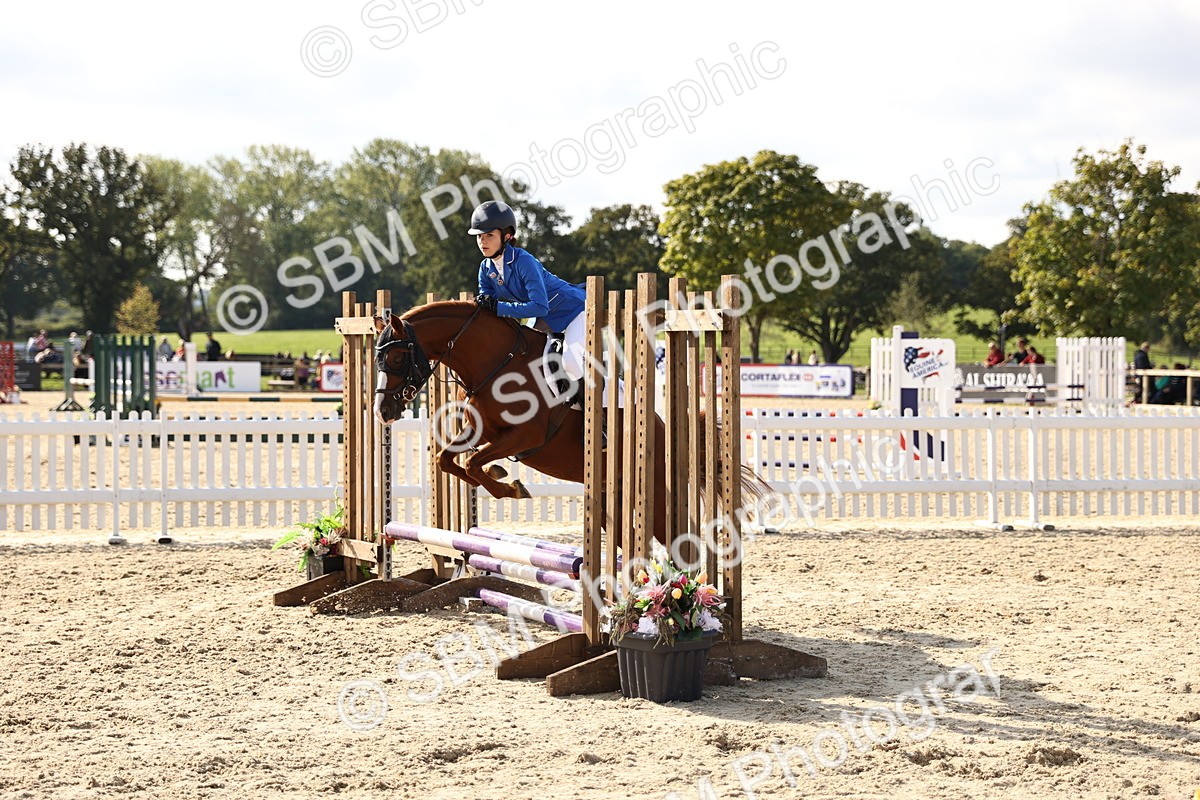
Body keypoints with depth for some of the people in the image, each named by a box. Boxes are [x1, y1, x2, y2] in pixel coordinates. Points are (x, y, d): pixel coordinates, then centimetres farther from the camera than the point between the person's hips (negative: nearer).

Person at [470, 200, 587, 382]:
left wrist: (498, 307, -39)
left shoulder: (524, 261, -30)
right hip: (546, 319, 9)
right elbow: (488, 306, 0)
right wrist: (481, 304, -24)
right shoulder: (486, 268, -5)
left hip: (573, 308, -9)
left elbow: (540, 306, -37)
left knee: (570, 361, -28)